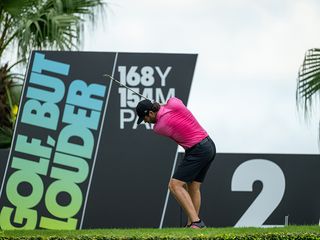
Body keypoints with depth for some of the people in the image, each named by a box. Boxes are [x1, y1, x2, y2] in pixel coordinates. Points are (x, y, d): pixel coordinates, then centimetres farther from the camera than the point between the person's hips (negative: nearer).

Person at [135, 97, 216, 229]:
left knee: (175, 185, -11)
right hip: (209, 145, 8)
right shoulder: (173, 102, -1)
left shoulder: (158, 128, -12)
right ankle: (191, 225, 13)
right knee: (193, 188, 13)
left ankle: (196, 222, -20)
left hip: (197, 152, -8)